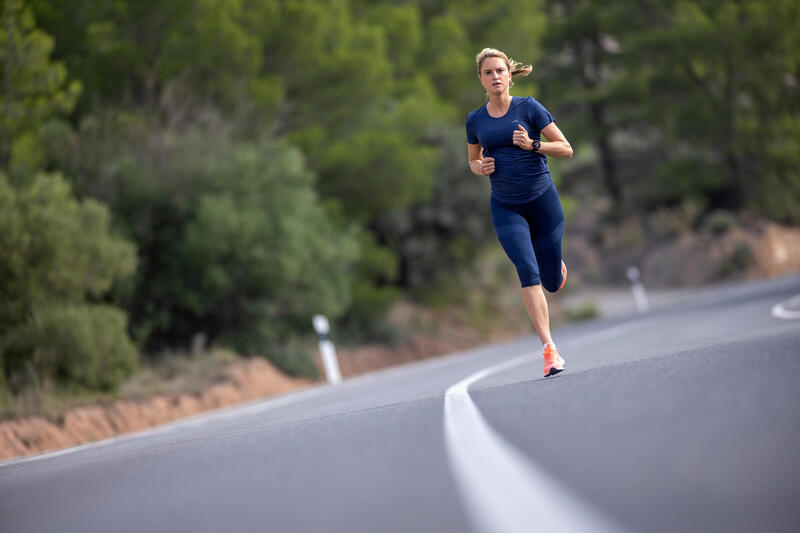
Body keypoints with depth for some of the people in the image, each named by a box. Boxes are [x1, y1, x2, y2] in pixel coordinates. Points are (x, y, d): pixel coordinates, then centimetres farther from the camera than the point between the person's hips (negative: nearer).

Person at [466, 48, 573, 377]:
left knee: (552, 283, 6)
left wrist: (533, 144, -18)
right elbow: (473, 161, 20)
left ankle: (557, 268, 45)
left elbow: (566, 150, -2)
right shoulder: (475, 120, 5)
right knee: (528, 272, -19)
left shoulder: (529, 108, -3)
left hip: (542, 200, -1)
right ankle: (550, 350, -21)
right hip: (505, 207, 1)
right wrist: (481, 167, -3)